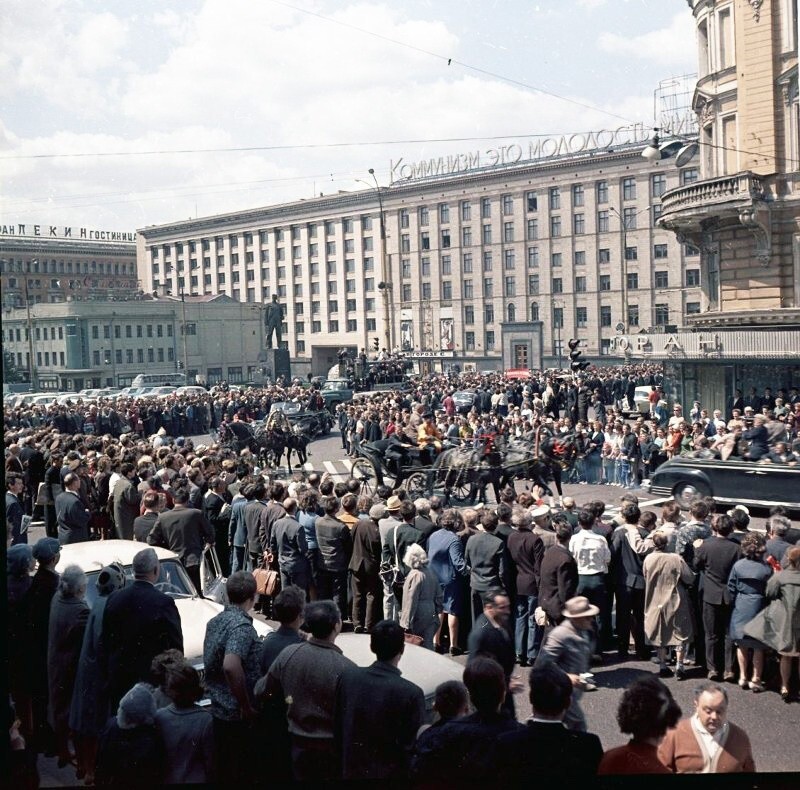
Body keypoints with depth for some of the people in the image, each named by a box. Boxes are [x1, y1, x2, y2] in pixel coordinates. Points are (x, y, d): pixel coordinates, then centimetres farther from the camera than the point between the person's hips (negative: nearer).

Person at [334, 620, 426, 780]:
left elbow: (337, 728, 1)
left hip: (353, 770, 4)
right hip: (391, 773, -4)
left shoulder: (348, 677, -10)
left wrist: (345, 759, 14)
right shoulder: (411, 693, -23)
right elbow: (413, 746, -17)